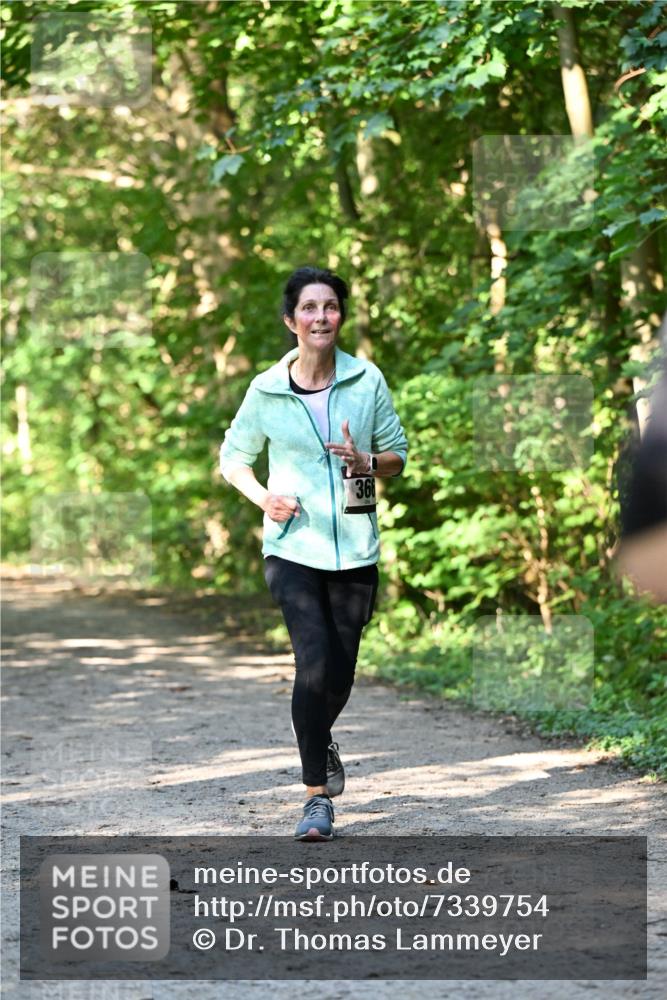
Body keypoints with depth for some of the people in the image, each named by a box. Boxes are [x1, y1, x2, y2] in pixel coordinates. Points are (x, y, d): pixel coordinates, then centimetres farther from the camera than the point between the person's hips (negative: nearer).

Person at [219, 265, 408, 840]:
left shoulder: (367, 381, 0)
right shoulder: (267, 391, -1)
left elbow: (397, 456, 8)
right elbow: (233, 457, 12)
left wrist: (365, 462, -14)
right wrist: (262, 497, -6)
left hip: (354, 549, 2)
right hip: (293, 547, -2)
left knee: (340, 672, 9)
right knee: (315, 663, -15)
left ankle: (320, 740, 44)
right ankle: (318, 797, -6)